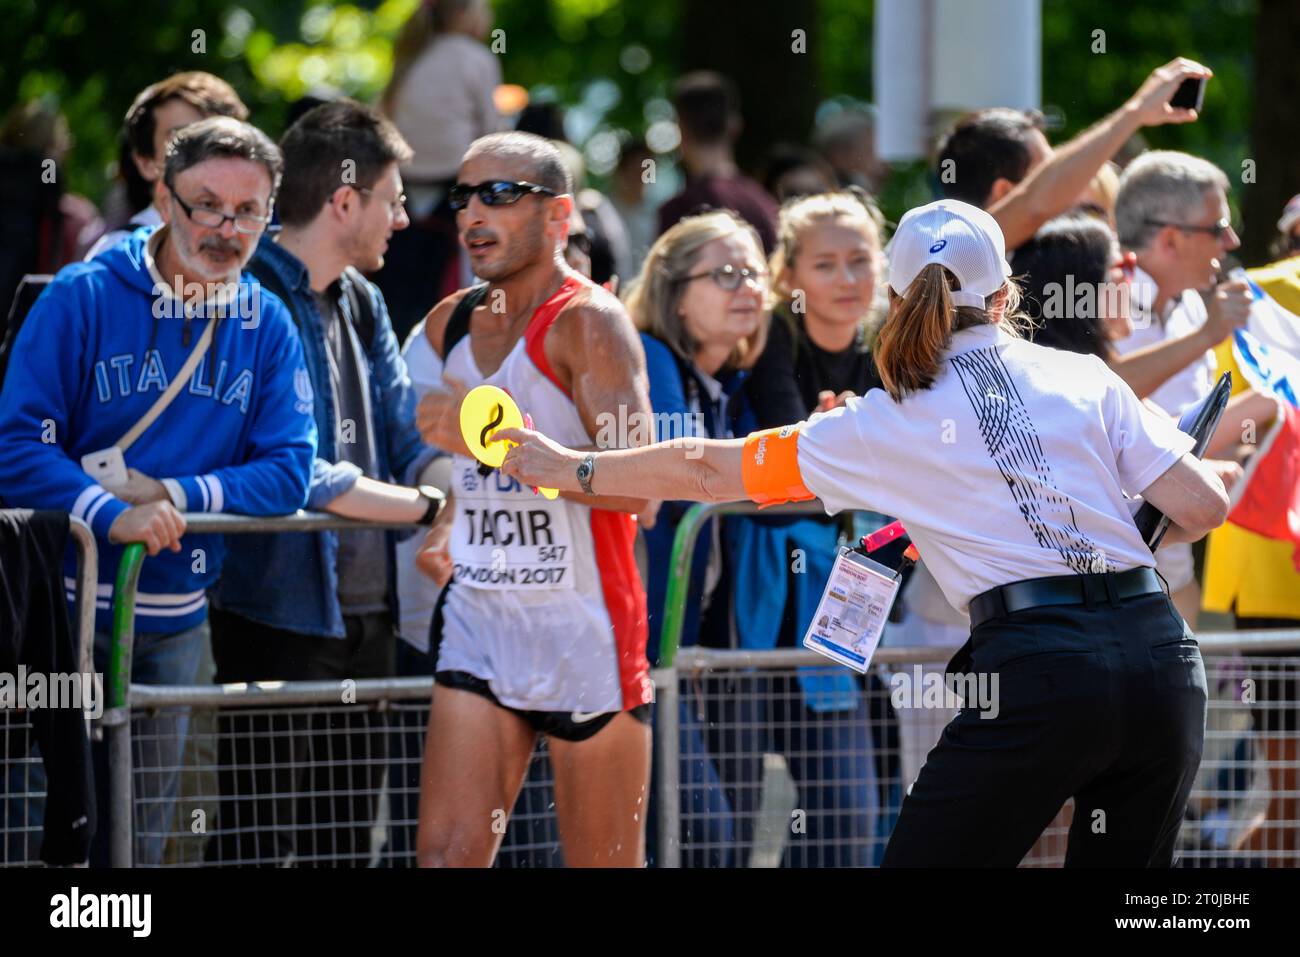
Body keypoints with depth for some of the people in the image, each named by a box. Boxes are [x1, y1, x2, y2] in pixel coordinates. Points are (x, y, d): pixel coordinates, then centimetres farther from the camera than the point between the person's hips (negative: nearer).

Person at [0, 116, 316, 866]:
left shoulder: (267, 327, 4)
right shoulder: (83, 298, -7)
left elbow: (289, 472, -1)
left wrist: (175, 494, -15)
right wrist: (114, 516, -27)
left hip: (176, 624, 4)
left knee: (141, 831, 10)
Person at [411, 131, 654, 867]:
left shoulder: (589, 323, -12)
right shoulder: (451, 324, 10)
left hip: (585, 633, -6)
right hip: (478, 621, 6)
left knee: (605, 865, 3)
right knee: (446, 854, -7)